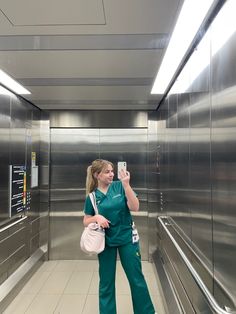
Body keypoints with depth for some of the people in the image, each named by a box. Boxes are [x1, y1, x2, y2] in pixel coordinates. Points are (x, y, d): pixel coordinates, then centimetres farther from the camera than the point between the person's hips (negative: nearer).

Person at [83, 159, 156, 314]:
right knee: (106, 282, 14)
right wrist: (96, 217, -19)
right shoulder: (92, 196, -5)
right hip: (106, 241, 1)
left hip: (127, 238, 0)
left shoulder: (120, 186, -7)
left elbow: (135, 207, -15)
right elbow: (86, 221, 3)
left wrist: (126, 185, -26)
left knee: (137, 278, 11)